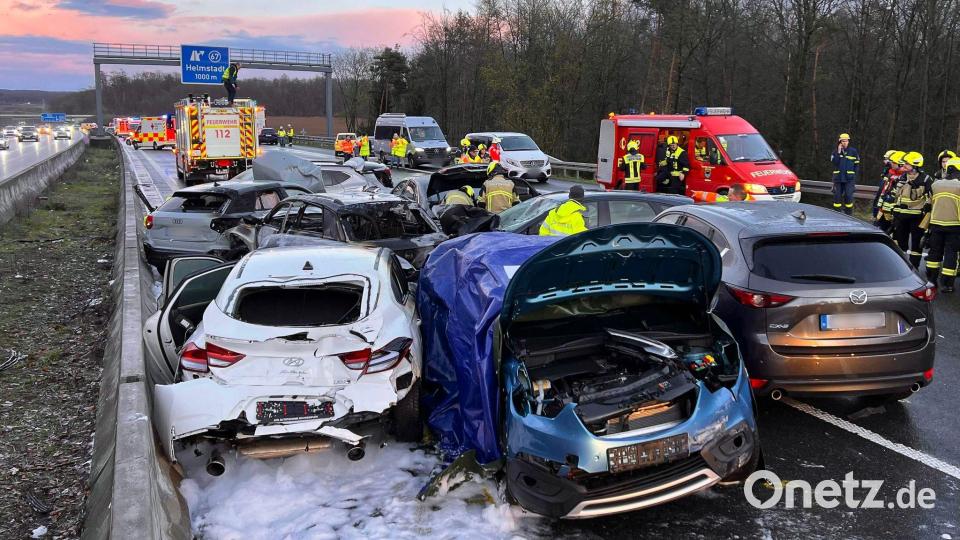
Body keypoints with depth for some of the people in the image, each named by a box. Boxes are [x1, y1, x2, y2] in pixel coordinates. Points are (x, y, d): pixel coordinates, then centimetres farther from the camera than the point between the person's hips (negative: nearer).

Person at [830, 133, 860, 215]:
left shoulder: (853, 151, 2)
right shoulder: (835, 152, 6)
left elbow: (856, 165, 5)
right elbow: (834, 162, -9)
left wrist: (854, 176, -1)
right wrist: (838, 152, -12)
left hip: (849, 179, -2)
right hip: (838, 178, 2)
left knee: (848, 196, -7)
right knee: (837, 196, 4)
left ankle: (849, 215, 2)